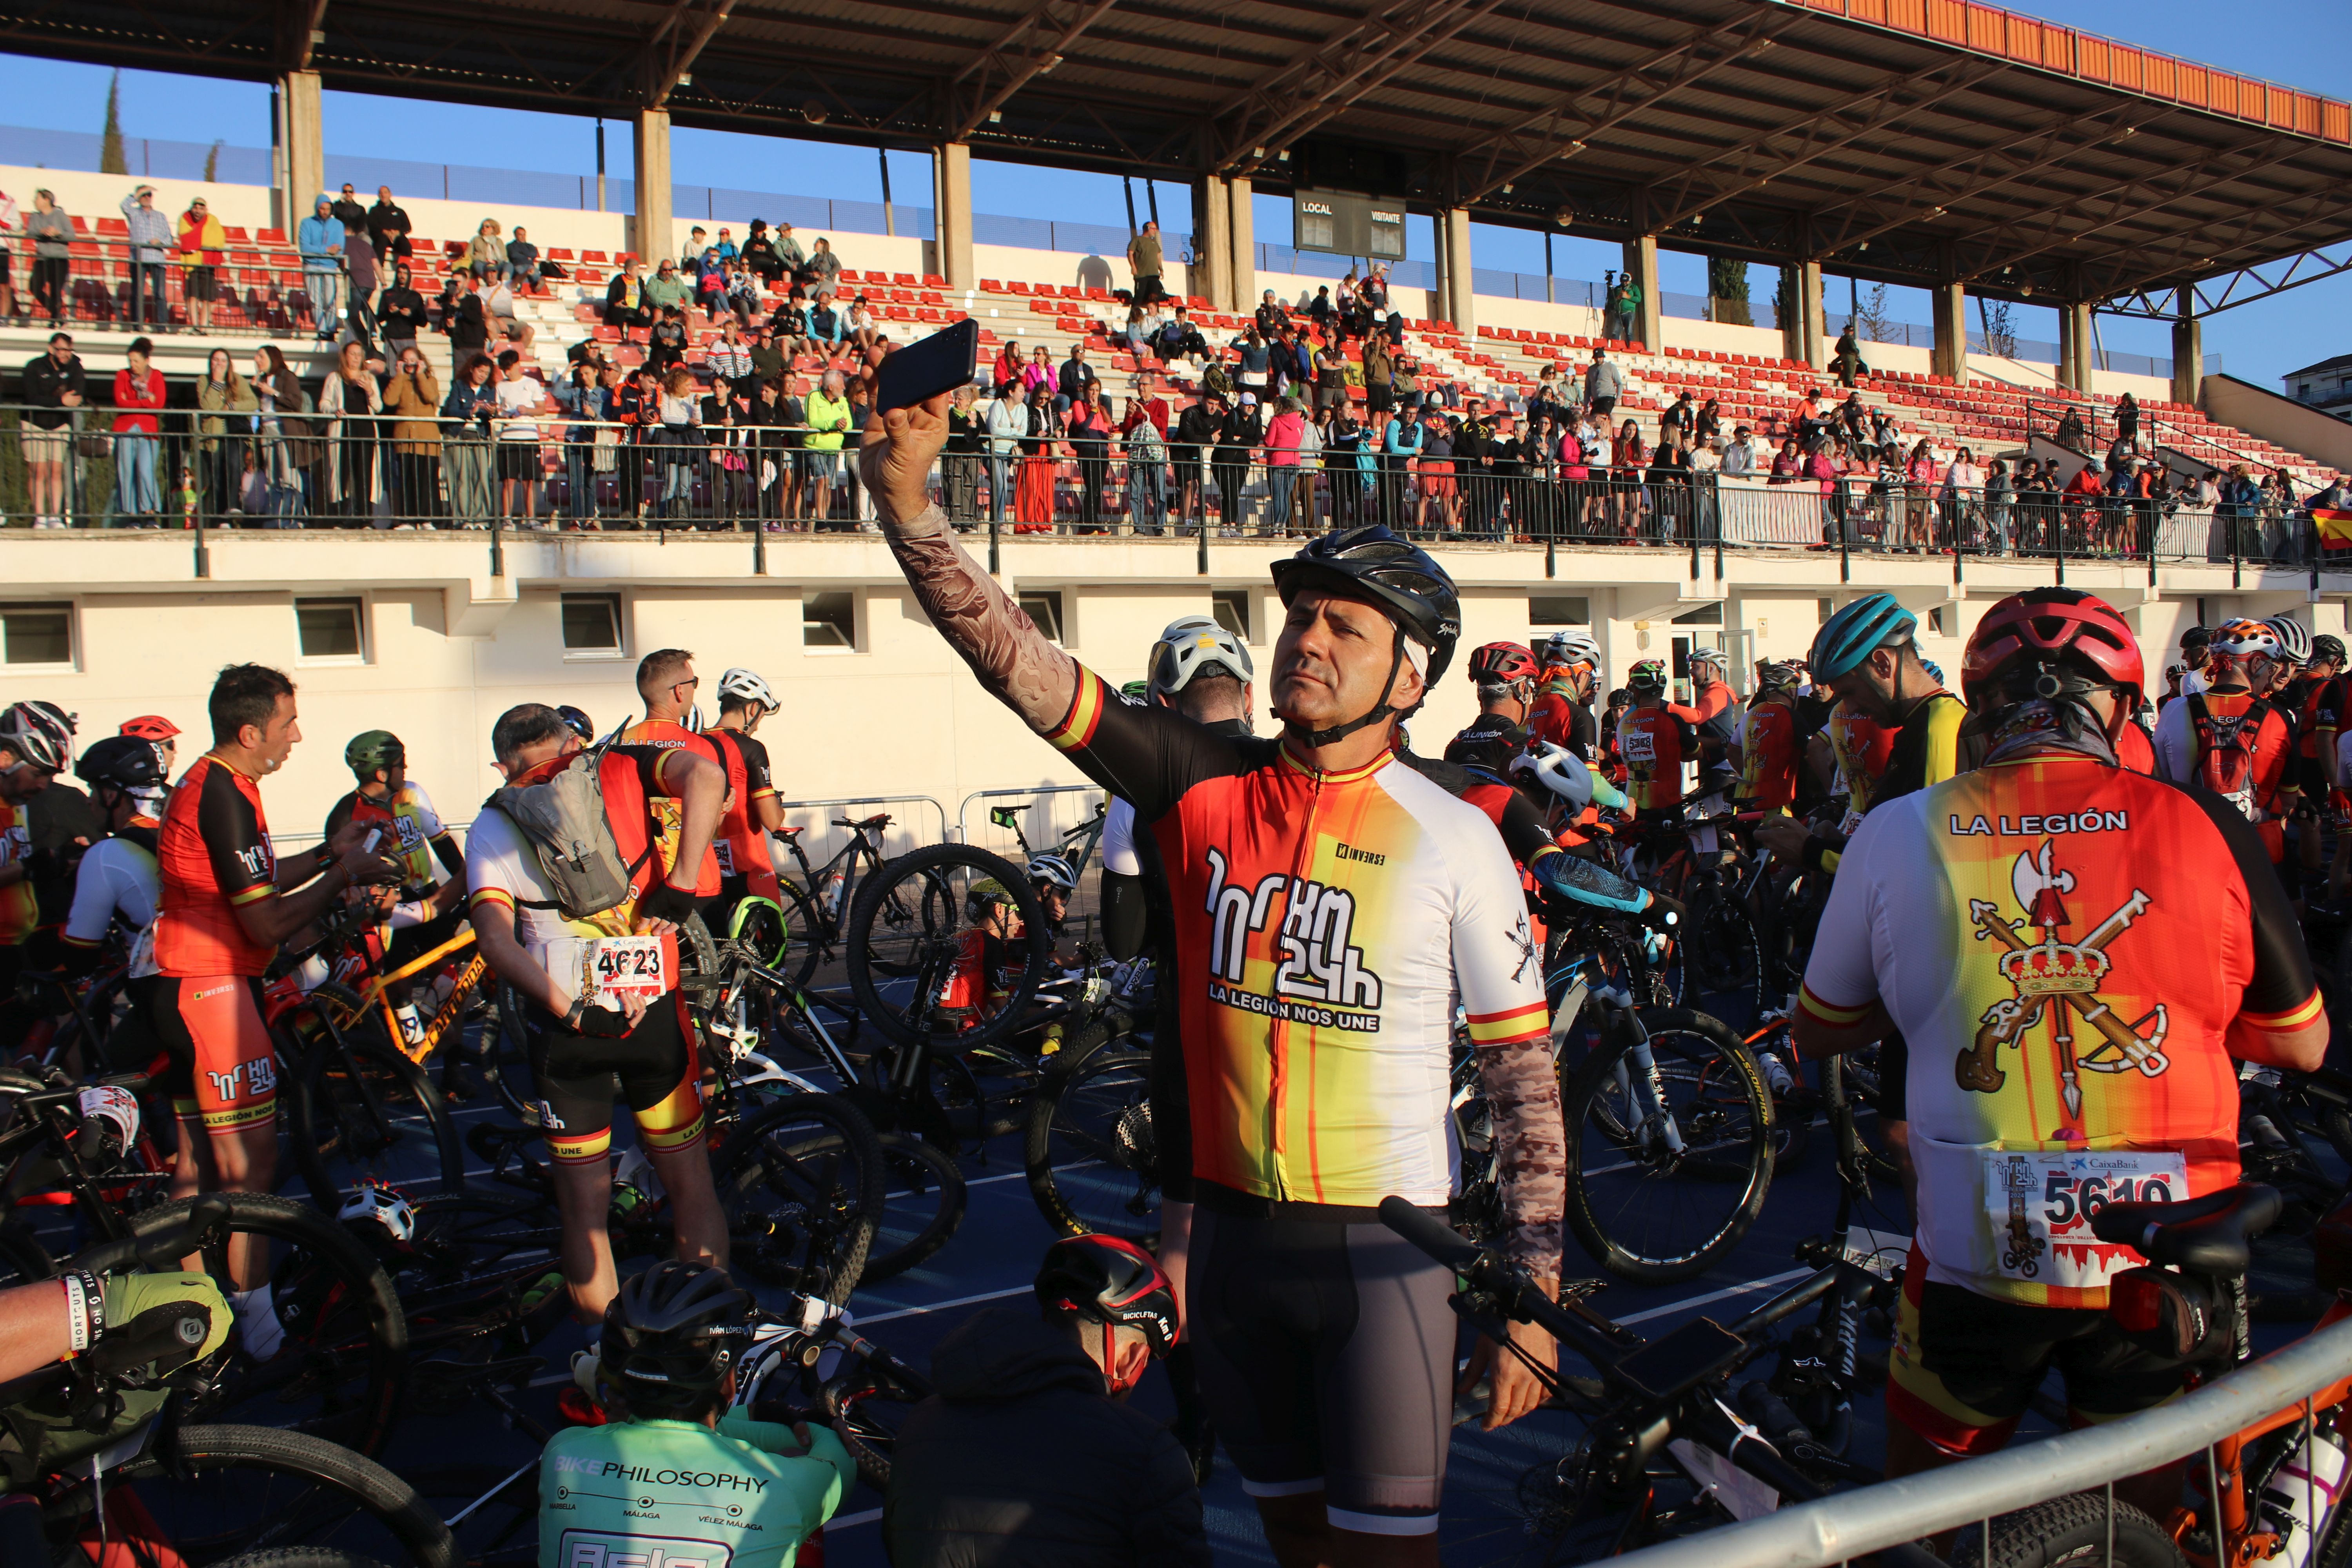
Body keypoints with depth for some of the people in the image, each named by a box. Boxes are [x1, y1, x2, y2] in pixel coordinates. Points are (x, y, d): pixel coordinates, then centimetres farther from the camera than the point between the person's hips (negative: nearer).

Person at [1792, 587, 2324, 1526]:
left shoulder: (1897, 832, -6)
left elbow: (1818, 1034, 7)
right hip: (2168, 1259, 1)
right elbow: (2302, 1046, 6)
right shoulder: (2203, 827, -7)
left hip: (1975, 1251, 0)